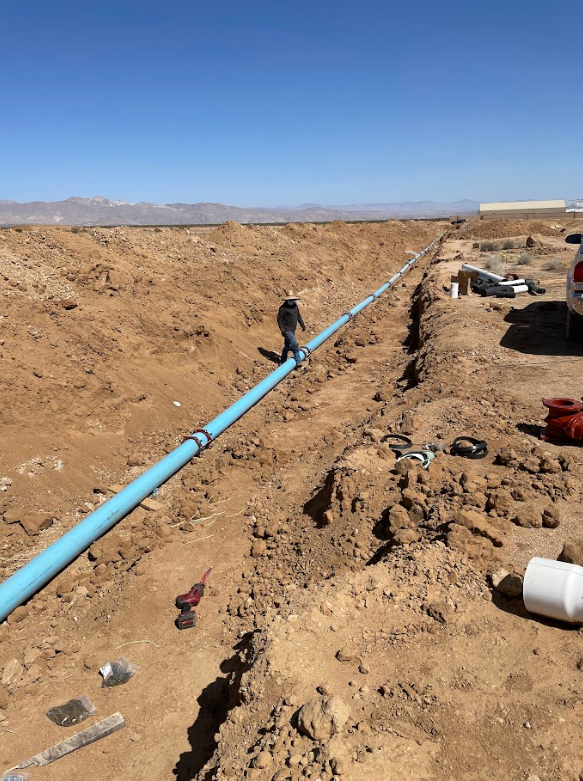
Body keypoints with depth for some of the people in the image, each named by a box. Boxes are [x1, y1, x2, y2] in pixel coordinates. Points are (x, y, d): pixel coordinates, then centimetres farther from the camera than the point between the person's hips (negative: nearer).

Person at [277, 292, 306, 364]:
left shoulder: (295, 305, 7)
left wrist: (302, 325, 16)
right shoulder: (283, 308, -15)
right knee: (295, 345, -14)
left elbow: (298, 316, 19)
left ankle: (283, 361, 27)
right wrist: (282, 329, -20)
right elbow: (279, 319, -13)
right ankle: (298, 361, -6)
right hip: (287, 330, -8)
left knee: (288, 346, 16)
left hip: (292, 330, 8)